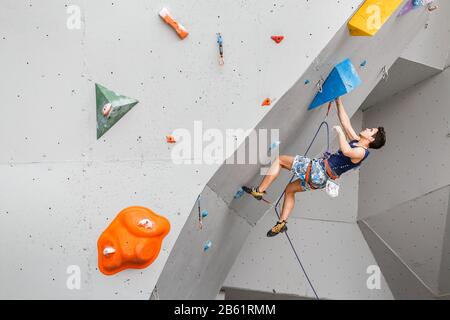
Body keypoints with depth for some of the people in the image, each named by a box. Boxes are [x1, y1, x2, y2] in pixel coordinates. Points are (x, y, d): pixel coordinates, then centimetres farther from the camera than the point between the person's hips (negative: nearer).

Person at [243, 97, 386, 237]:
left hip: (319, 169, -10)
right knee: (290, 189, 20)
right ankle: (281, 223, 16)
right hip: (320, 178, 10)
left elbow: (346, 151, -38)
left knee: (280, 159, -5)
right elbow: (345, 122, 18)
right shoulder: (356, 141, 13)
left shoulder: (361, 152, -14)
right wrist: (338, 101, 18)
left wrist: (339, 131, -25)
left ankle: (259, 191, -3)